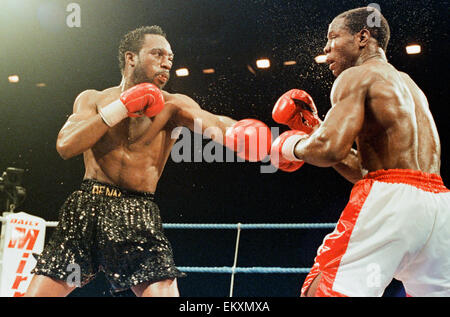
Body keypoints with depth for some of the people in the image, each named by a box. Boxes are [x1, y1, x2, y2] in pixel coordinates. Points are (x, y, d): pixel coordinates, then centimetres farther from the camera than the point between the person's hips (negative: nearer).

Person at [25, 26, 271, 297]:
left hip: (140, 215, -1)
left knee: (164, 291, -18)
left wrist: (240, 133, -38)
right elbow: (65, 146, -6)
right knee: (38, 292, -3)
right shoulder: (92, 99, 11)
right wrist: (121, 108, -9)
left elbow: (212, 123, -14)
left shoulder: (173, 106, 6)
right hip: (88, 207, 1)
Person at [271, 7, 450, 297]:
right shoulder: (409, 86, 29)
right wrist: (315, 130, 28)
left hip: (390, 199, -8)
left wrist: (295, 148, 7)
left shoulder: (356, 76, 3)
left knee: (321, 291, -10)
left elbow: (330, 148, -14)